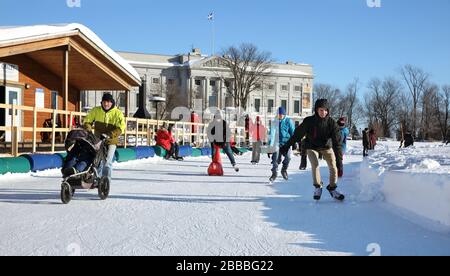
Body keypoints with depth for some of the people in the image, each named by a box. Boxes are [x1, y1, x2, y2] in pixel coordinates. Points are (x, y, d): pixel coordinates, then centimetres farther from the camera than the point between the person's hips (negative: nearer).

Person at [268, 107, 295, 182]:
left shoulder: (288, 121, 2)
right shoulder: (275, 122, 6)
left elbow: (293, 132, 4)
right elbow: (272, 133, 4)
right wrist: (270, 144, -4)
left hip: (286, 142, -1)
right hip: (277, 143, 1)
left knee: (288, 156, -19)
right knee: (275, 158, -5)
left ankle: (284, 170, 6)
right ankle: (274, 173, 11)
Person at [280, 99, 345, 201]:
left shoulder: (331, 122, -23)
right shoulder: (309, 121, -24)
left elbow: (337, 141, -25)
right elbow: (297, 134, -13)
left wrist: (339, 158, -32)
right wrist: (286, 146, -9)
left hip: (327, 146, 1)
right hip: (312, 146, -1)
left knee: (333, 166, -10)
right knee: (315, 165, -21)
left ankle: (332, 189, 11)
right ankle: (318, 187, 0)